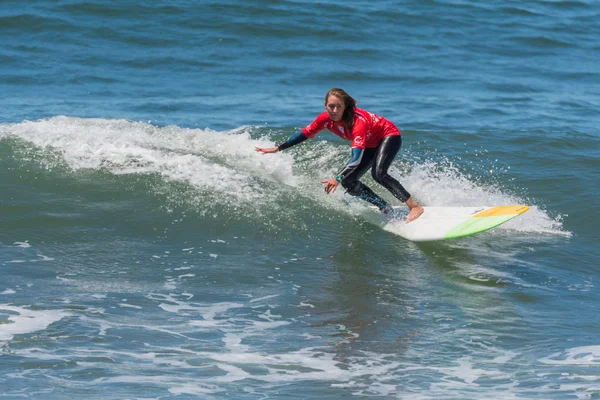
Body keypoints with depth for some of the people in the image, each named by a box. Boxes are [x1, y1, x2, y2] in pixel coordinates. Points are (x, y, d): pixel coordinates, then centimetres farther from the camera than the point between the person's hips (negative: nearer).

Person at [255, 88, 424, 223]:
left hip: (389, 135, -8)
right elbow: (304, 134, -3)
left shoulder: (358, 121, -38)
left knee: (378, 174, -33)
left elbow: (356, 158, -45)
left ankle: (415, 206, -27)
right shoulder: (326, 118, -18)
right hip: (370, 145, 8)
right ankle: (386, 209, 4)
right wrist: (277, 148, -3)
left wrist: (338, 178, -55)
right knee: (349, 182, -4)